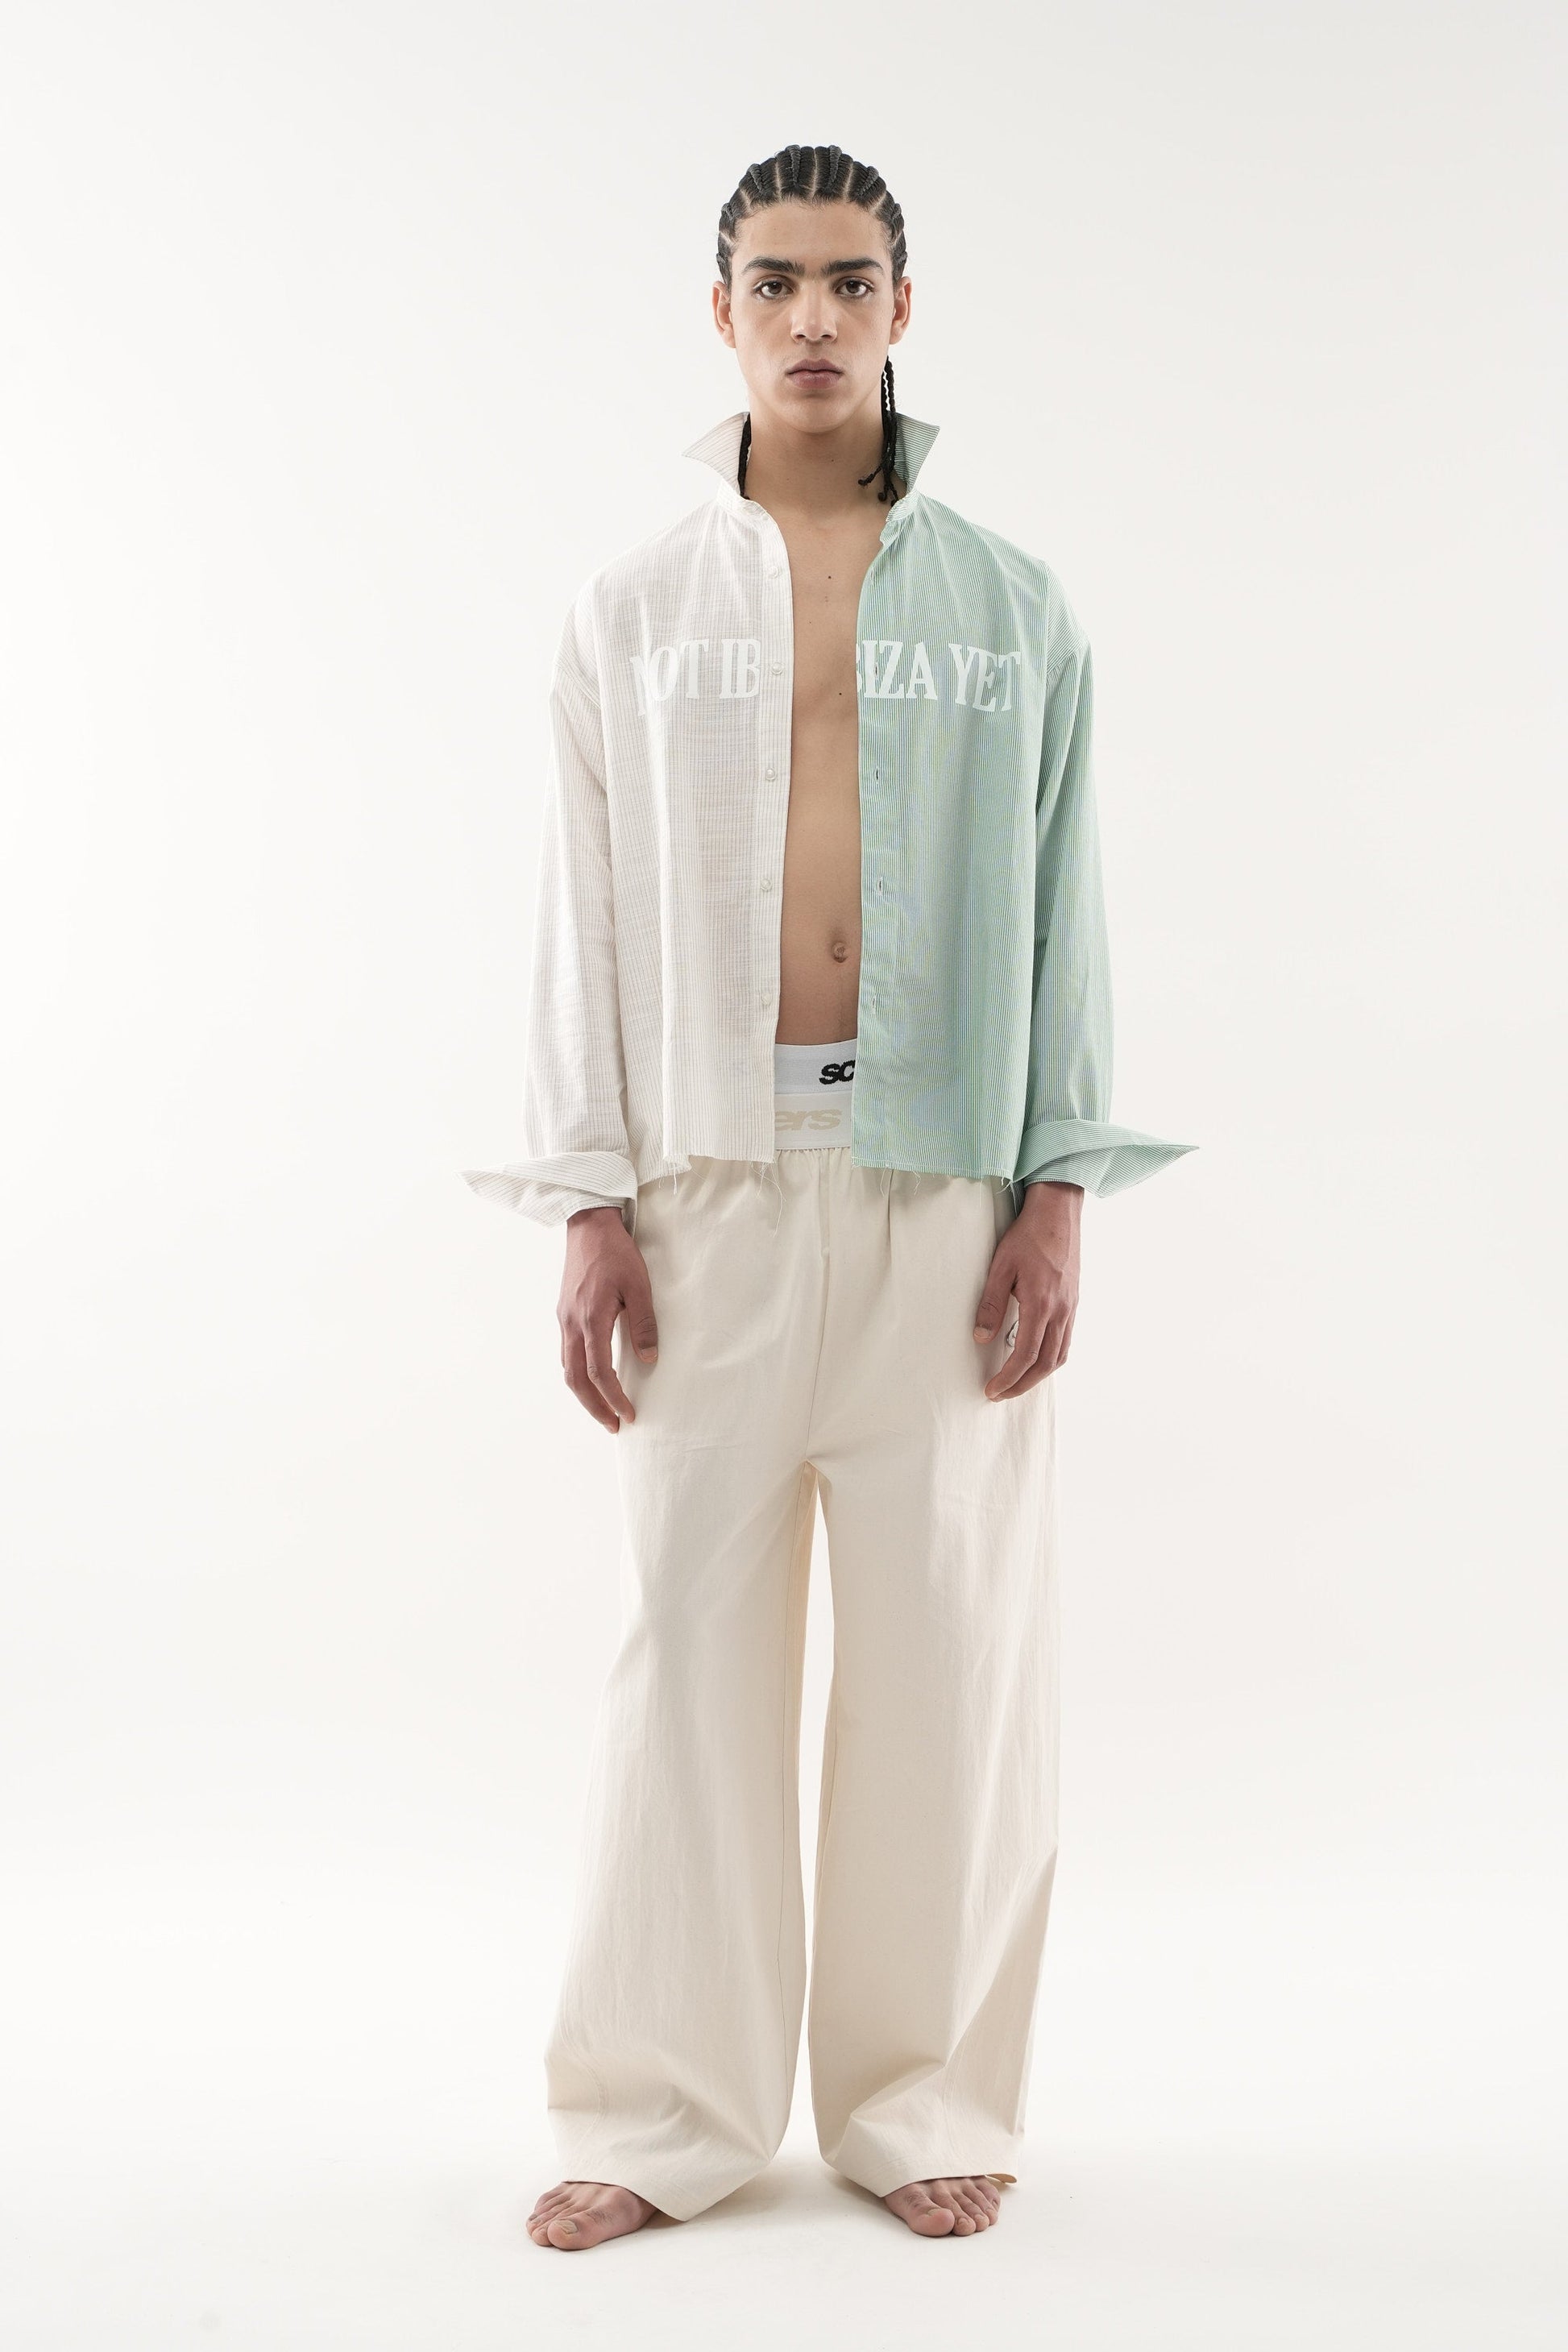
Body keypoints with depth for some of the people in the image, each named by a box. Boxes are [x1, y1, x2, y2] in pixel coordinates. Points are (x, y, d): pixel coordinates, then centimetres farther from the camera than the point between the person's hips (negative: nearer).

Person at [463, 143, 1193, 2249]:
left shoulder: (1013, 609, 10)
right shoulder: (634, 612, 10)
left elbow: (1064, 907, 8)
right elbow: (584, 915, 8)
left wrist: (1061, 1190, -1)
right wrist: (588, 1199, 0)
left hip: (946, 1176, 0)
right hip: (711, 1174, 0)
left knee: (949, 1640, 2)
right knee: (693, 1629, 1)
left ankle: (926, 2098, 17)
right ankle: (665, 2112, 14)